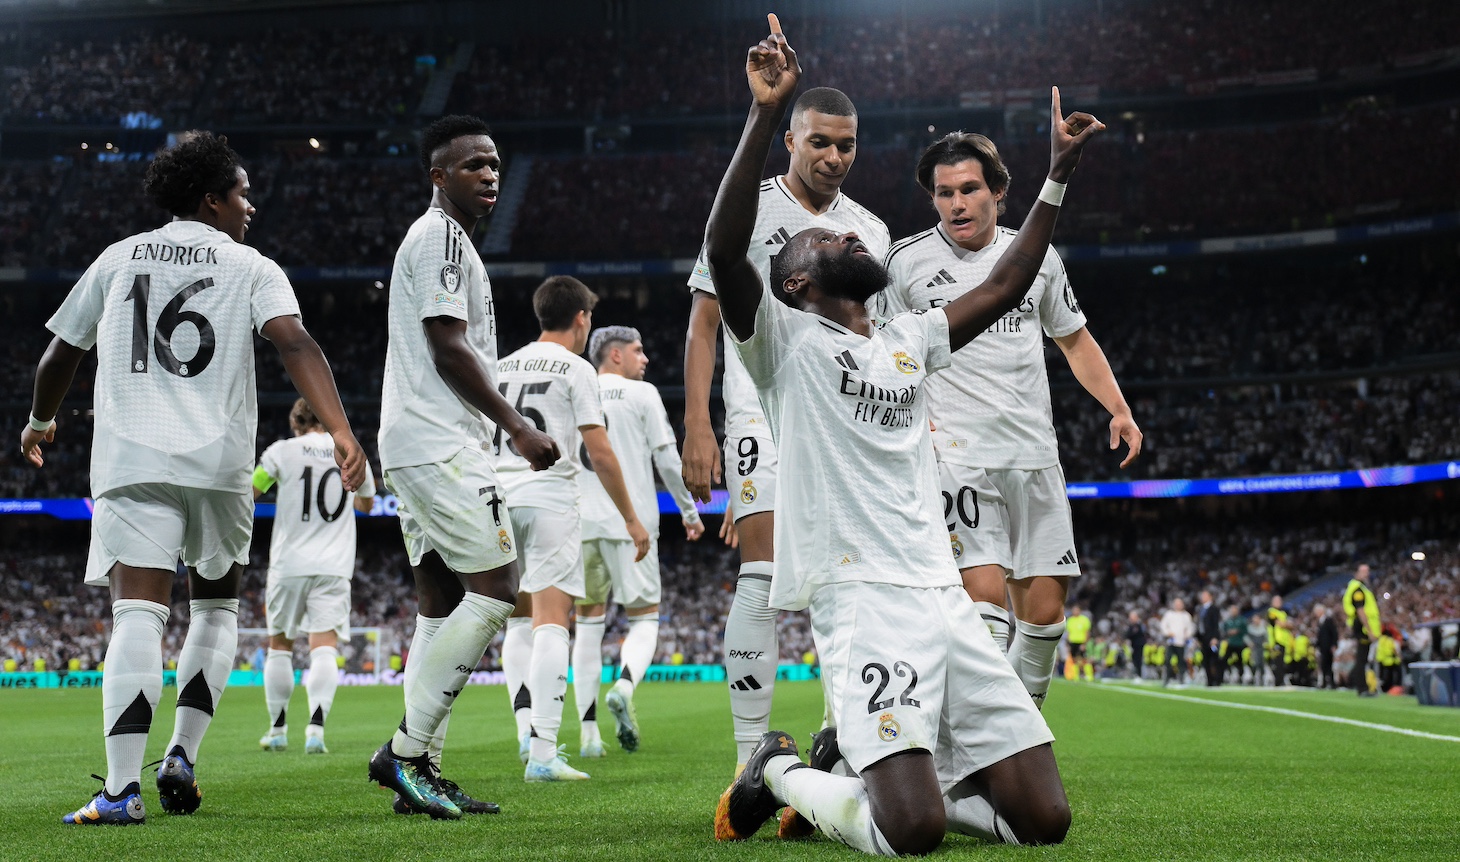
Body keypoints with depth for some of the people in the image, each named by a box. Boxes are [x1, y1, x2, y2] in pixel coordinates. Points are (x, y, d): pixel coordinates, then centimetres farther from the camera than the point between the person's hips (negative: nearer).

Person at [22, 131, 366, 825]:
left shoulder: (118, 258, 16)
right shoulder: (251, 267, 7)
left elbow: (61, 355, 22)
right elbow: (294, 343, -11)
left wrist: (40, 421, 40)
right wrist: (341, 432, -20)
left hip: (130, 462, 1)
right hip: (219, 462, -1)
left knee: (138, 615, -7)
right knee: (216, 608, 19)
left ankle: (122, 789, -17)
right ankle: (182, 756, 10)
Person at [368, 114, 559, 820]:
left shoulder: (431, 239, 24)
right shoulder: (442, 236, -8)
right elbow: (449, 348, -16)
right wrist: (517, 427, -14)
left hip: (413, 446, 11)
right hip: (440, 444, -11)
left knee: (442, 605, 8)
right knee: (495, 590, -11)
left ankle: (419, 772, 9)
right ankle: (405, 749, -9)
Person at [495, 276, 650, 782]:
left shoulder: (502, 367, 17)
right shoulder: (575, 369, -1)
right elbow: (599, 454, -7)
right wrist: (631, 518, -1)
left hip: (499, 497, 6)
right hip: (550, 497, -6)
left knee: (520, 619, 17)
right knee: (551, 621, -8)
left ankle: (528, 733, 7)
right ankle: (543, 754, -14)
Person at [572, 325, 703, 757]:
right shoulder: (642, 394, 1)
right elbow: (667, 459, -2)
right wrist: (690, 511, 8)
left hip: (579, 524, 4)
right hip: (631, 521, -3)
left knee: (588, 623, 10)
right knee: (644, 618, 7)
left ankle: (588, 733, 4)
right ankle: (623, 688, -24)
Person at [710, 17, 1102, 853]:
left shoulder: (910, 341, 23)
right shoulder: (785, 339, 3)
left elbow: (1006, 287, 30)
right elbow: (726, 250, -14)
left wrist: (1059, 173, 27)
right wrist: (767, 113, -21)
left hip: (948, 601, 7)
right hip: (863, 602, -7)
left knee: (1045, 819, 1)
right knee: (914, 833, -21)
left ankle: (869, 774, 19)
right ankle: (780, 772, 9)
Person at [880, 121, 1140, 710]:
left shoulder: (1038, 256, 11)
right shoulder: (907, 260, 2)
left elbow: (1073, 338, 23)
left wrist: (1118, 409, 11)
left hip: (1034, 456, 4)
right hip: (955, 456, -4)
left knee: (1045, 612, 2)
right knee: (984, 596, -19)